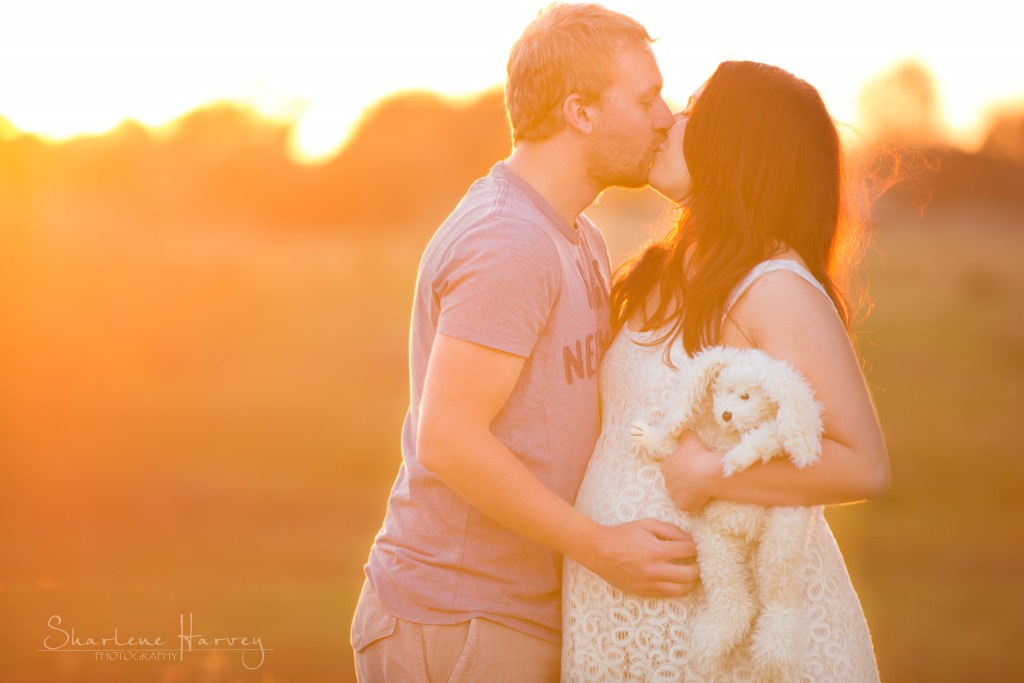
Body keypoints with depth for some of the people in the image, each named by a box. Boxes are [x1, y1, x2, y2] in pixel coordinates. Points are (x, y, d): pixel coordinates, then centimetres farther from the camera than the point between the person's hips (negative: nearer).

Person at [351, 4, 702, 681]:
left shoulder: (579, 241, 14)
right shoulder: (507, 243, -19)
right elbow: (449, 439, -25)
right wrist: (601, 547, -22)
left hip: (527, 618, 10)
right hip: (456, 628, -10)